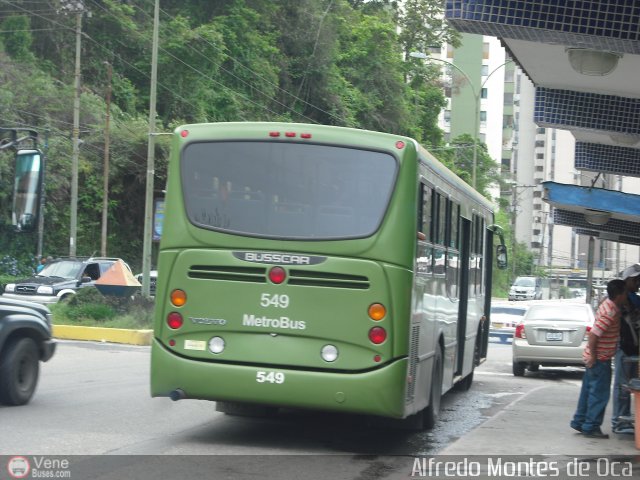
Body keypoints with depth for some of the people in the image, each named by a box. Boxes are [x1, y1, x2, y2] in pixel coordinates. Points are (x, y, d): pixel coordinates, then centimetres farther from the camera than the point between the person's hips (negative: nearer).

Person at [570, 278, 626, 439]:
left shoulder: (608, 303, 5)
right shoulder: (610, 313, -24)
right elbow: (594, 334, -27)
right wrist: (593, 356, -21)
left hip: (596, 357, 9)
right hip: (599, 359, -9)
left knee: (589, 391, 16)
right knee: (600, 394, -2)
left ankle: (579, 422, 23)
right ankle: (591, 427, 4)